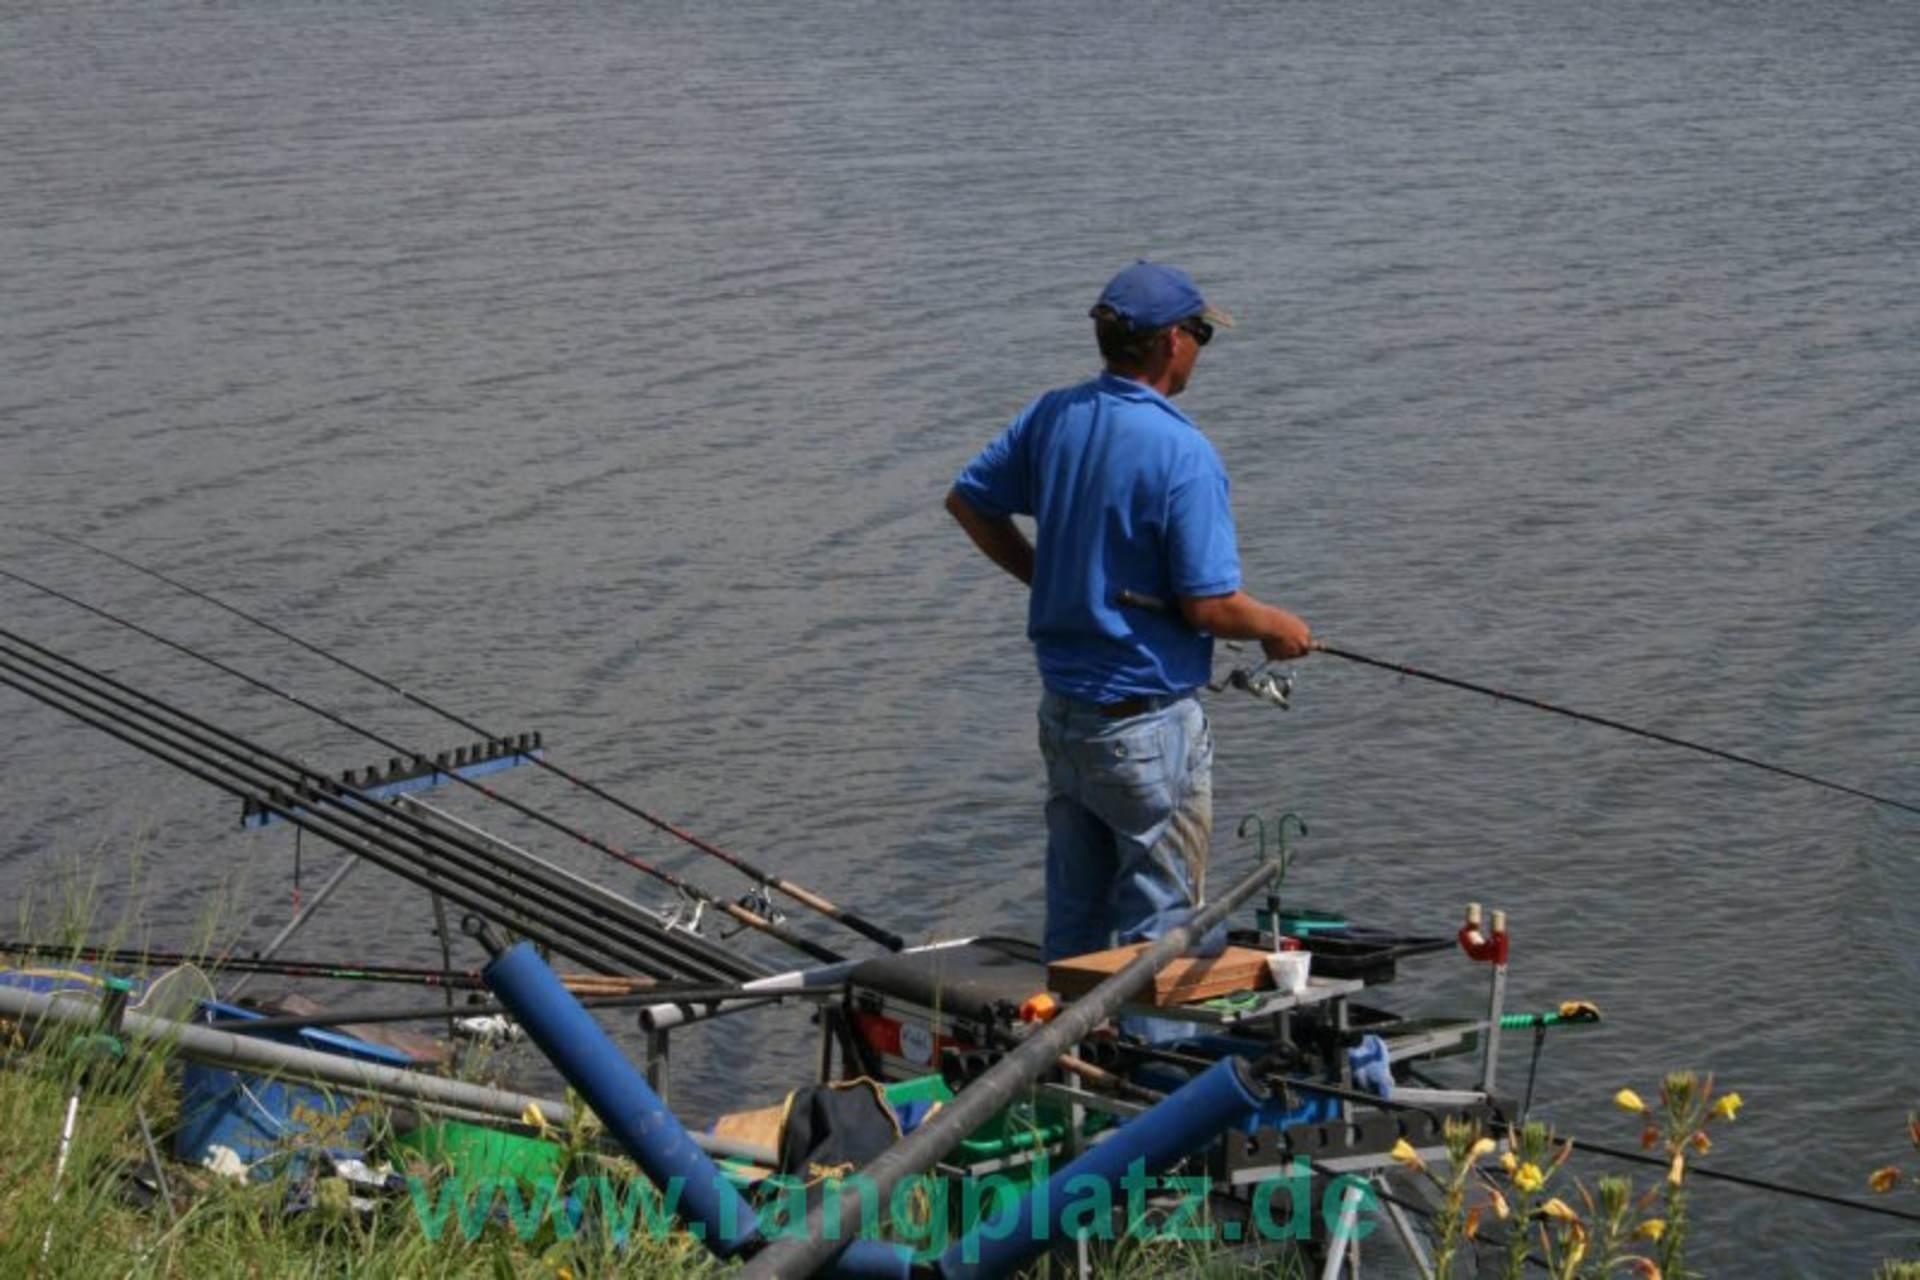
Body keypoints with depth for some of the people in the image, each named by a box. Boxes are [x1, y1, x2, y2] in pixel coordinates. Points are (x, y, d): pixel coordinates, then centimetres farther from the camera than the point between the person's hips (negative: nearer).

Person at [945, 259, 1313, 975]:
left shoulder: (1052, 417, 1)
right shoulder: (1182, 452, -21)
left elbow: (968, 501, 13)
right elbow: (1209, 606, -21)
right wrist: (1277, 628, -1)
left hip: (1061, 708, 8)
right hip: (1147, 722, -7)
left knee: (1073, 918, 18)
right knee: (1158, 923, 5)